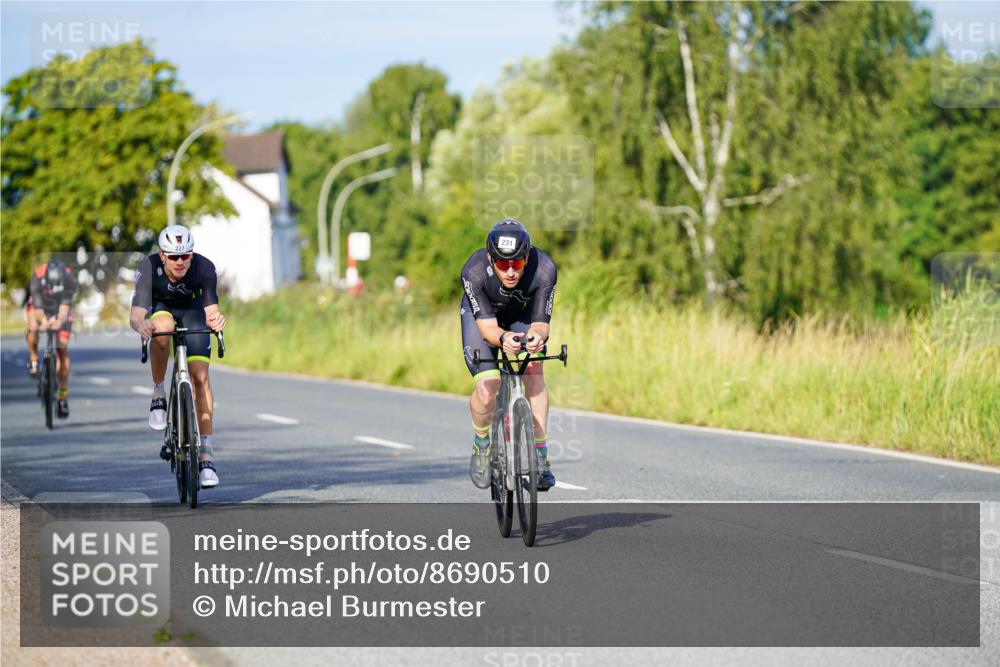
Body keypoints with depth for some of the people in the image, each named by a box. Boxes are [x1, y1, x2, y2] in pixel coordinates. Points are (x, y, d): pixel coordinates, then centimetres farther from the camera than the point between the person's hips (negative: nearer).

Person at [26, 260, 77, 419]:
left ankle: (63, 394, -5)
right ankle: (33, 359, -4)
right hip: (39, 306, 0)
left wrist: (60, 321, -64)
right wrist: (43, 321, -63)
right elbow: (38, 308, -41)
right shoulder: (37, 279, -36)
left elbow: (65, 305, -43)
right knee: (33, 329, -34)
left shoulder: (69, 280, -35)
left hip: (60, 312, 0)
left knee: (62, 350, -11)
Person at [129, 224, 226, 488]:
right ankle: (158, 395, -17)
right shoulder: (148, 268, -33)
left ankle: (206, 456, -10)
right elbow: (136, 314, -39)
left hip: (192, 310, 1)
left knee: (201, 376, -13)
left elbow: (211, 309, -34)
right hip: (159, 308, -1)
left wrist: (215, 319, -58)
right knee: (162, 328, -38)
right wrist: (141, 324, -63)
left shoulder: (204, 268, -31)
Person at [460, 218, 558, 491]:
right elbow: (487, 325, -34)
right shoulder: (474, 271, -37)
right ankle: (482, 446, 12)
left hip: (524, 314, 1)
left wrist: (538, 335, -56)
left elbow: (540, 323, -31)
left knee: (533, 371, -23)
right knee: (487, 388, -18)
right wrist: (503, 339, -57)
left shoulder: (544, 269, -35)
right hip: (482, 314, -1)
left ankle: (540, 457, -16)